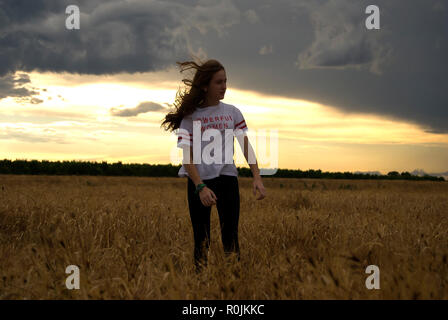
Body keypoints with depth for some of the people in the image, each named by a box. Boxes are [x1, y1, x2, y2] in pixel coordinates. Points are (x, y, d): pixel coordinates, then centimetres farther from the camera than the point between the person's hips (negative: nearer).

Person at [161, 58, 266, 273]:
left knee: (230, 236, -3)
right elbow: (187, 157, -6)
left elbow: (246, 146, 3)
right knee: (202, 239, 3)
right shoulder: (190, 115, -1)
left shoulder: (232, 113, 7)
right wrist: (201, 187, -19)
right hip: (199, 182, -1)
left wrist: (257, 178, -10)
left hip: (227, 177, 2)